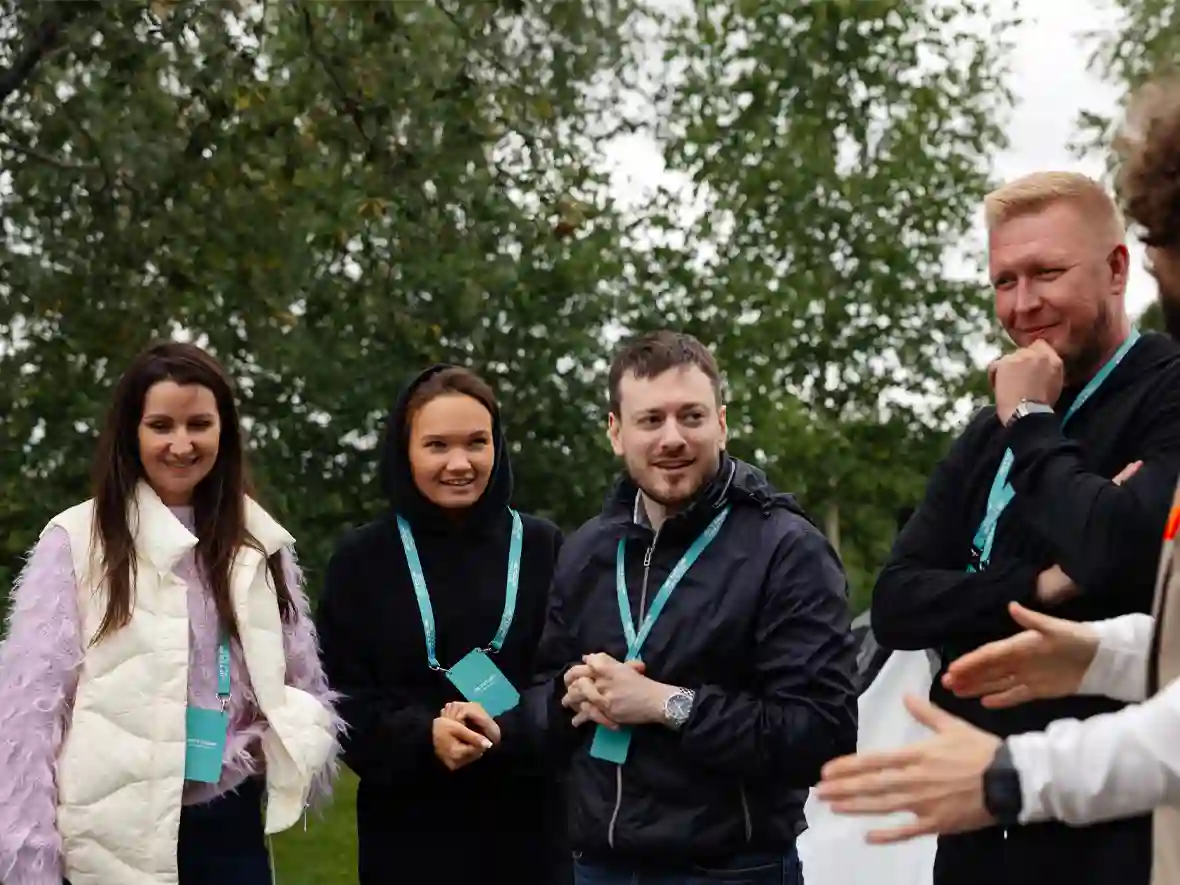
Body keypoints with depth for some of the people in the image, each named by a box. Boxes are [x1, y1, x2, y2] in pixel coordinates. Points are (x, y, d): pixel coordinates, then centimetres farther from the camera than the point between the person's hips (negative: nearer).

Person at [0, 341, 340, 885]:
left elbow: (303, 686, 13)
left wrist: (298, 742, -8)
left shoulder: (262, 543, 7)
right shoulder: (76, 540, -4)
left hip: (231, 825, 3)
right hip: (115, 834, -3)